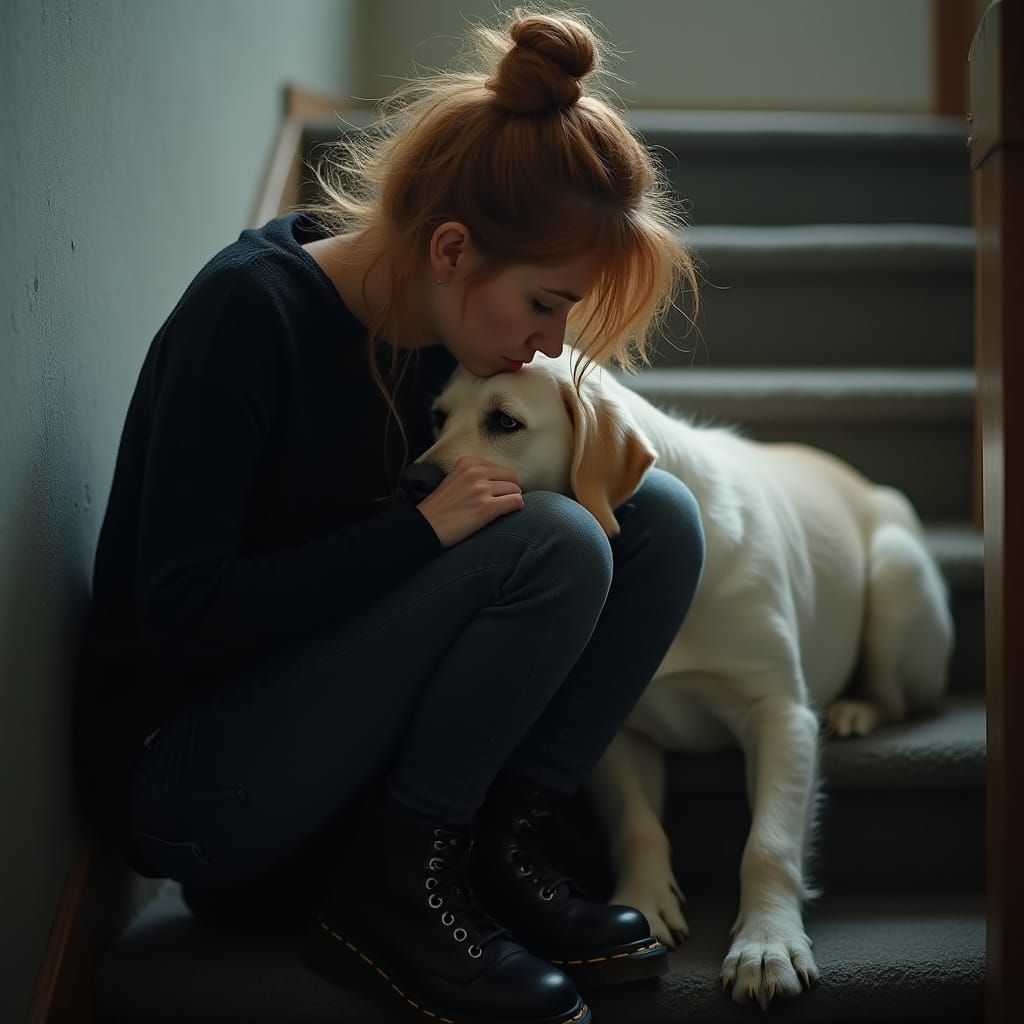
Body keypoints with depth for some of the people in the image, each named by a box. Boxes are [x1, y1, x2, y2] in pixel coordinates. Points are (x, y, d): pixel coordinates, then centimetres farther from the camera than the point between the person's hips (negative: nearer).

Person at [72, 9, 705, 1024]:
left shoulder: (444, 324, -1)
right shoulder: (251, 308, -21)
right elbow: (182, 611, -24)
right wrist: (423, 524, -28)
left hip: (340, 732, 7)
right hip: (180, 777, -7)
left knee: (659, 516, -6)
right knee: (551, 545, -27)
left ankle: (500, 848, -3)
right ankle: (389, 891, -11)